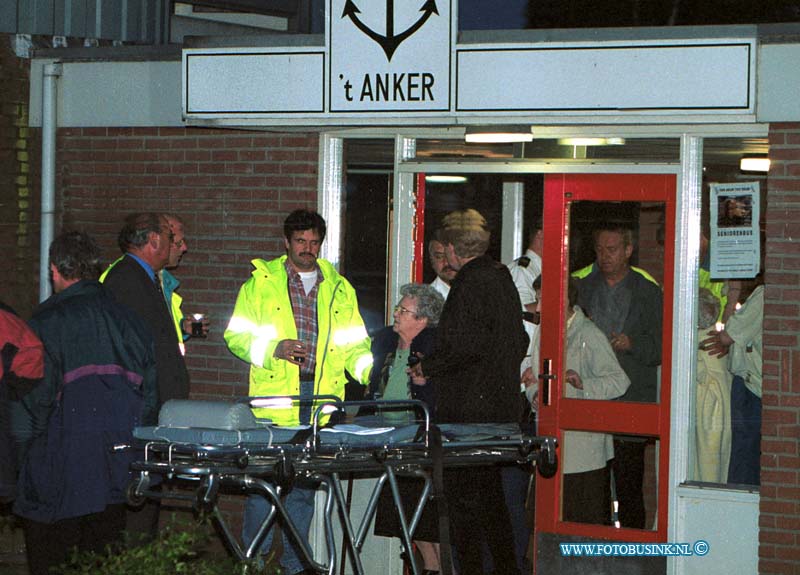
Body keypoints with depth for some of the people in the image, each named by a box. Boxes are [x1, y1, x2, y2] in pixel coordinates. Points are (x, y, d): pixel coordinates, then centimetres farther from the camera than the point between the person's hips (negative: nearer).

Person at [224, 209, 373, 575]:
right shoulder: (262, 281, 5)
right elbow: (236, 335, 3)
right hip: (273, 399, -3)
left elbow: (354, 343, 15)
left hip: (320, 400, 3)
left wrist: (368, 369, -5)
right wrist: (273, 349, -13)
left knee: (305, 484, 8)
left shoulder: (339, 289, 15)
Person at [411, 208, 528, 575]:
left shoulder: (470, 283, -15)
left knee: (463, 494, -3)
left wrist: (428, 367, -7)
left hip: (468, 408, -9)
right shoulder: (503, 278, 12)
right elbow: (519, 341, 18)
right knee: (491, 493, 17)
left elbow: (465, 348, -22)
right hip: (502, 404, 9)